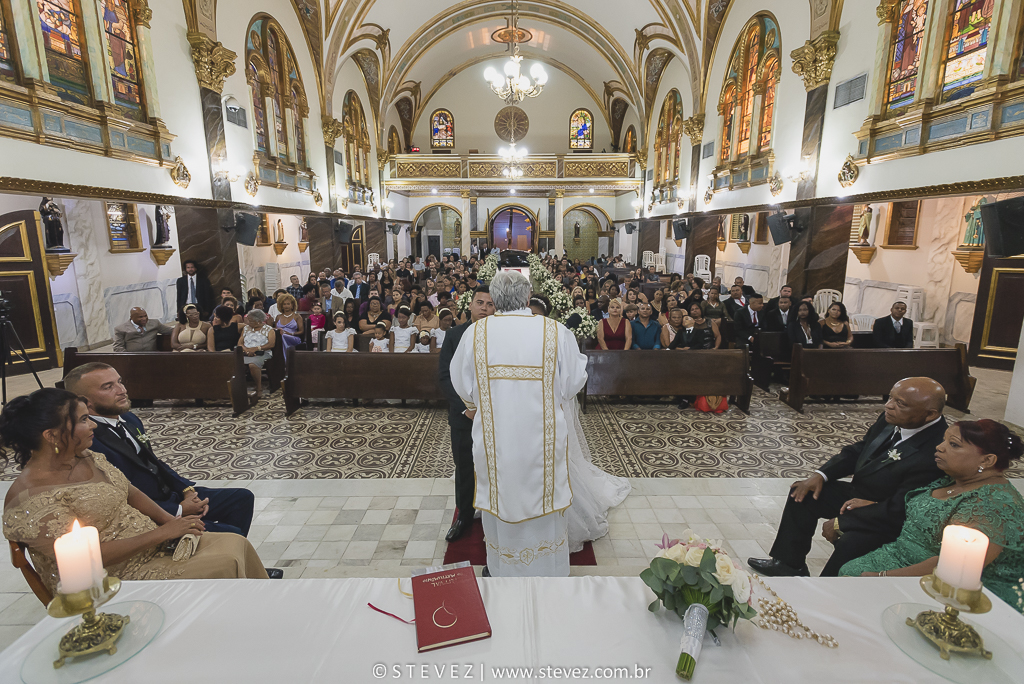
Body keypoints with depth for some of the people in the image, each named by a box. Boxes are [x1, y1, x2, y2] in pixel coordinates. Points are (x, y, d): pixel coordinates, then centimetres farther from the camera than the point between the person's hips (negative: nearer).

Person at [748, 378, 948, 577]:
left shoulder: (932, 455, -32)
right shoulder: (891, 419, -10)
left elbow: (897, 510, -28)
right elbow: (858, 450, 7)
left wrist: (840, 522, -20)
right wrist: (821, 475, -5)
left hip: (891, 521, -8)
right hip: (859, 493, 8)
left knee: (849, 543, -32)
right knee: (802, 493, 6)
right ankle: (791, 564, 21)